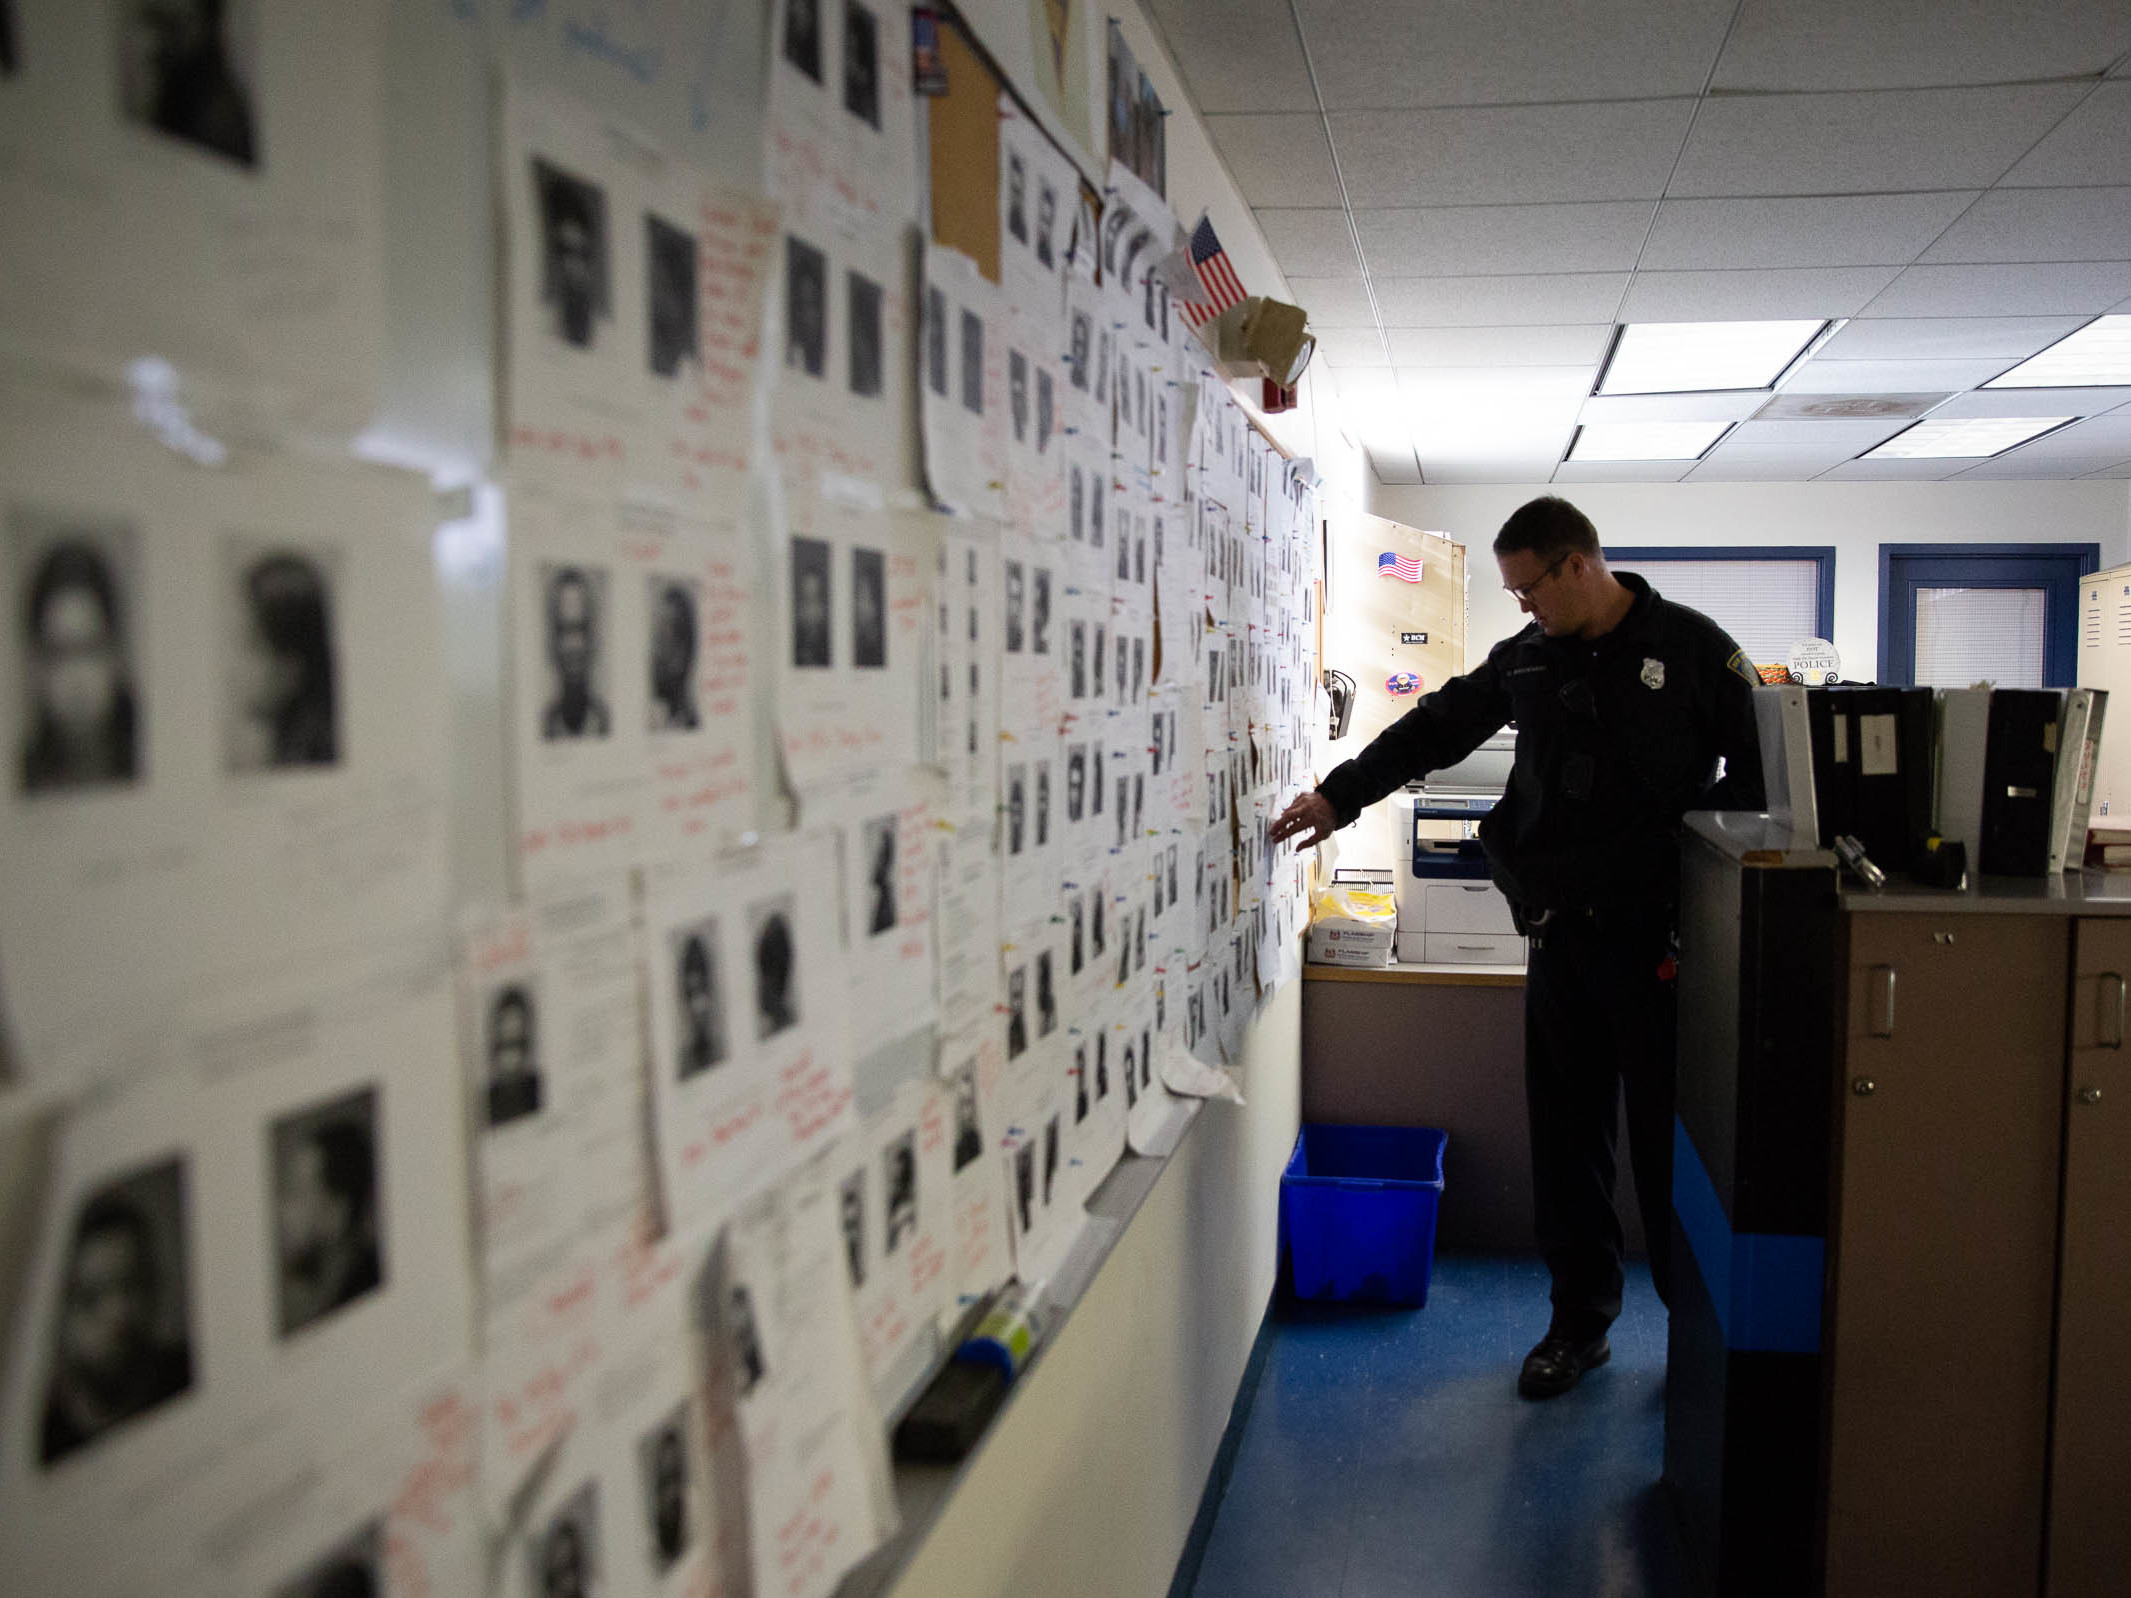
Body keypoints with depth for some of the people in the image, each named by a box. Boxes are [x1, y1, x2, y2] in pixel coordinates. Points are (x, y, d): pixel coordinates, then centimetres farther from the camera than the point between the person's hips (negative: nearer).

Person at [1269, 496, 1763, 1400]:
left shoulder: (1691, 646, -2)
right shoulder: (1526, 659, 11)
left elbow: (1759, 771, 1)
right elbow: (1438, 728, 18)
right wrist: (1340, 796, 14)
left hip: (1658, 941, -4)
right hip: (1563, 937, 5)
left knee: (1671, 1138, 3)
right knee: (1565, 1136, 10)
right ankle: (1580, 1322, 24)